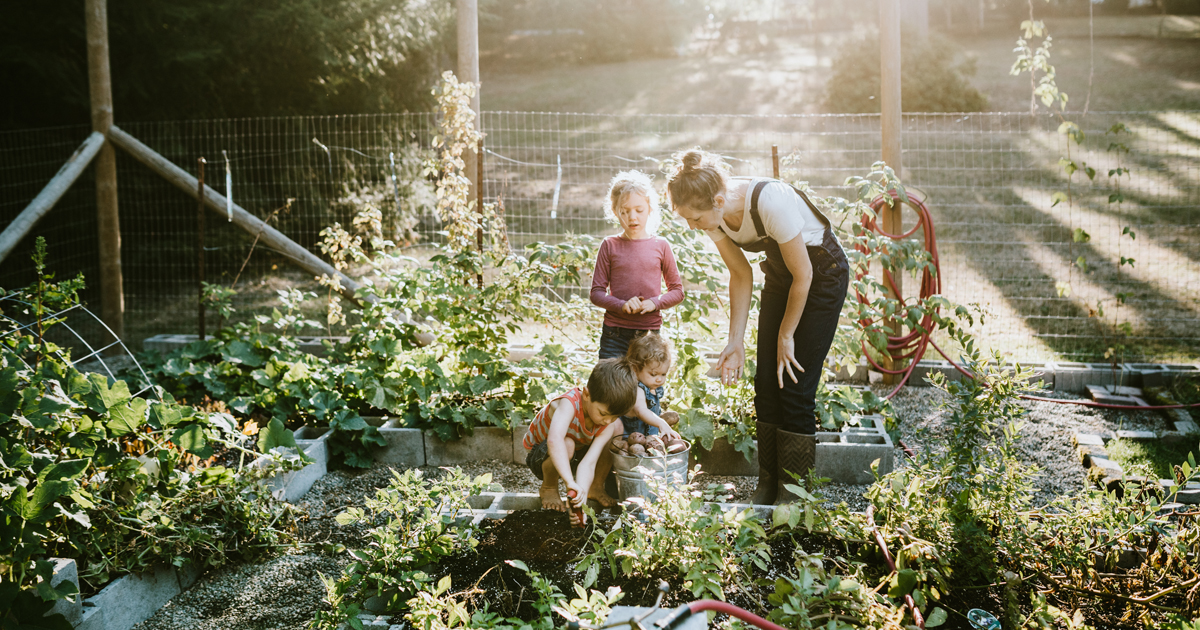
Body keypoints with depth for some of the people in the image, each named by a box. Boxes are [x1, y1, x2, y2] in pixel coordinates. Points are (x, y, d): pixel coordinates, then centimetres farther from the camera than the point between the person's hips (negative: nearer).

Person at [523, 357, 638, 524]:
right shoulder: (568, 404, -38)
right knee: (567, 444, -39)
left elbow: (589, 463, -33)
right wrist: (570, 482, -66)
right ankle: (548, 488, -8)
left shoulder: (609, 423, -21)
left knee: (616, 428, -12)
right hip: (540, 456, -5)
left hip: (574, 456, 5)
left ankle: (596, 487, 6)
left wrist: (582, 497, -50)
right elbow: (554, 441, -58)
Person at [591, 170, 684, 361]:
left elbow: (677, 291, 10)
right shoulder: (610, 246, 3)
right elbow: (597, 293, 3)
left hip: (649, 333, 1)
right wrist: (622, 305, -15)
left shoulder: (660, 245, 4)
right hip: (614, 335, 0)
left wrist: (655, 303, -9)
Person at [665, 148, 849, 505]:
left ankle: (794, 493, 3)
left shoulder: (770, 202, -36)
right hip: (779, 272, 6)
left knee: (794, 384, -9)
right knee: (766, 382, 3)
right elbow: (741, 275, -3)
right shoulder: (711, 215, -16)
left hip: (823, 272, -6)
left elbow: (803, 275, -24)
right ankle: (767, 486, 14)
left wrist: (786, 336, -13)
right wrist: (735, 341, -8)